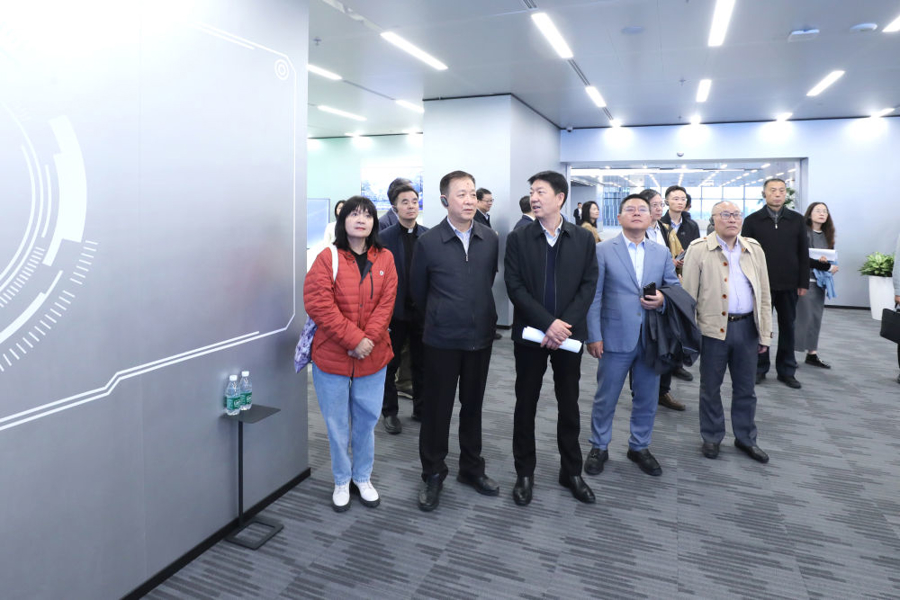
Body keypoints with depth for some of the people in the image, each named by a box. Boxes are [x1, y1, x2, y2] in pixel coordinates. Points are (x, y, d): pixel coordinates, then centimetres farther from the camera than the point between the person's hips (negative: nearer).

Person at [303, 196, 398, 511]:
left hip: (372, 356, 2)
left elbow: (386, 304, -1)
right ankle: (342, 481, 31)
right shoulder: (327, 258, -6)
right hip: (331, 356, -2)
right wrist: (353, 339, -18)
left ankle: (363, 478, 35)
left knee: (367, 420, 13)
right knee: (337, 424, 10)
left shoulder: (385, 259, 3)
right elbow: (318, 304, -14)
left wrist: (368, 338, -15)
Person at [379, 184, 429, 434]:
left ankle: (421, 408, 29)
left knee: (421, 364, 14)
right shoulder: (384, 238, -6)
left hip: (422, 309, 2)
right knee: (390, 364, 11)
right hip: (394, 310, -2)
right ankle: (389, 411, 25)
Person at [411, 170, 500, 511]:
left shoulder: (490, 239, -1)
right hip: (442, 339, -3)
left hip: (481, 336, 3)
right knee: (437, 408, 7)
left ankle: (471, 468, 32)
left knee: (473, 405, 15)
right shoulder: (428, 242, -7)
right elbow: (418, 291, 4)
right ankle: (433, 475, 24)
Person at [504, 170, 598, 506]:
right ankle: (524, 473, 21)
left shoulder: (583, 239, 4)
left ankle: (571, 471, 26)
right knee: (526, 404, 7)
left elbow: (589, 284, -1)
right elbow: (514, 286, -8)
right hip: (530, 334, -1)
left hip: (569, 333, 1)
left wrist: (565, 323, -14)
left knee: (569, 404, 11)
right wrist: (548, 323, -17)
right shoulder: (518, 239, 0)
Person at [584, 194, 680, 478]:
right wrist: (594, 336, -10)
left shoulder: (662, 253, 9)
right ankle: (599, 447, 27)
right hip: (616, 338, -3)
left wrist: (662, 299, -11)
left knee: (647, 398, 14)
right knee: (605, 399, 8)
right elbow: (593, 296, -5)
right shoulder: (603, 250, -3)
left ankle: (639, 447, 33)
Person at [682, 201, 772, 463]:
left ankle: (746, 438, 31)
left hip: (747, 327, 4)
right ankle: (711, 437, 26)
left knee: (745, 388, 15)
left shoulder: (754, 249, 8)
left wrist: (765, 333, 6)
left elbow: (764, 294, 10)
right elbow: (688, 294, -5)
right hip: (713, 327, -3)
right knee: (710, 387, 9)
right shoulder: (699, 249, -4)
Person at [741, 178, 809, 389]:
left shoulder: (797, 220, 5)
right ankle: (759, 368, 18)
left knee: (787, 327, 9)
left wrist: (803, 283, 1)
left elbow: (803, 253, 6)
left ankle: (786, 371, 19)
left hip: (789, 284, 2)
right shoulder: (752, 220, 0)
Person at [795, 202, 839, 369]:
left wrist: (824, 261, -8)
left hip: (820, 281, 7)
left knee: (816, 318, 8)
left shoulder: (827, 235, 12)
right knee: (802, 317, -7)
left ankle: (812, 354, 14)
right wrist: (828, 267, -12)